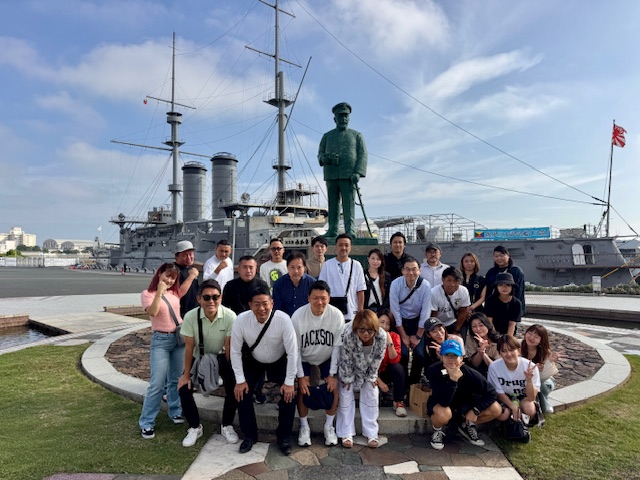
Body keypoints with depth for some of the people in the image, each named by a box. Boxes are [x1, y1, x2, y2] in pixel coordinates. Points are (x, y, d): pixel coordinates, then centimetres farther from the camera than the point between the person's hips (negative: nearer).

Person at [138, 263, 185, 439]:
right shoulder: (148, 294, -7)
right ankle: (147, 423, 8)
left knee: (177, 379, 13)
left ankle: (175, 411, 30)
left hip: (180, 338, 5)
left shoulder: (175, 293, 7)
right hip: (161, 340, -5)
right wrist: (159, 291, -28)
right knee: (157, 383, -5)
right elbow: (152, 312, -23)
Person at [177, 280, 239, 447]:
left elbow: (229, 346, -18)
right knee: (184, 388, -13)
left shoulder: (230, 316, -29)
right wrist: (186, 374, -9)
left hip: (221, 357, -1)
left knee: (234, 386, -18)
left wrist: (230, 372, -14)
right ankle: (195, 427, 12)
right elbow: (189, 347, -15)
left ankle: (226, 426, 8)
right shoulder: (190, 317, -26)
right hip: (198, 357, 1)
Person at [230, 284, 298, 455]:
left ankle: (284, 436, 10)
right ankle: (249, 435, 14)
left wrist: (289, 382, -20)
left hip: (280, 362, -1)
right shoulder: (241, 320, -29)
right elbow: (235, 352, -16)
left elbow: (292, 352, -25)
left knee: (289, 393, -14)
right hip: (253, 361, 2)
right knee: (241, 392, -9)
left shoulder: (283, 319, -35)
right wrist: (240, 380, -14)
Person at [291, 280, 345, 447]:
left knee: (333, 387, -12)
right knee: (302, 389, -13)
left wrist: (332, 374, -13)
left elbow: (337, 346, -15)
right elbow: (295, 349, -16)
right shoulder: (298, 316, -27)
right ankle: (304, 426, 11)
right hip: (304, 359, 0)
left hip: (328, 358, 1)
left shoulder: (337, 315, -26)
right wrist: (300, 375, -14)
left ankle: (329, 426, 11)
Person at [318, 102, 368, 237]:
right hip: (331, 175, 2)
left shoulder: (357, 135, 13)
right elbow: (320, 153, 14)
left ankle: (350, 230, -9)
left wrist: (358, 172, -12)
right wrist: (324, 158, -13)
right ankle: (332, 230, 4)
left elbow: (362, 155, 4)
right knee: (333, 203, 2)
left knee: (349, 203, -8)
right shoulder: (327, 136, 20)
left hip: (349, 176, -2)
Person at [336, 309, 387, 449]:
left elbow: (377, 360, -17)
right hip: (350, 368, -2)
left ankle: (371, 433, 15)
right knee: (346, 395, -1)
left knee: (371, 395, 2)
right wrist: (348, 378, -13)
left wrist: (371, 377, -7)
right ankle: (346, 434, 11)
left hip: (368, 370, 2)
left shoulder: (382, 337, -35)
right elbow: (346, 360, -25)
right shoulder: (348, 336, -41)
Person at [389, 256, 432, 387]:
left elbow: (425, 313, -14)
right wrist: (404, 336, -12)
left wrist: (418, 336, -9)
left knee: (420, 354, -11)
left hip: (417, 321, 1)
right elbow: (395, 311, -16)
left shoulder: (425, 286, -21)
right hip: (400, 322, -1)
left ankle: (414, 383, 15)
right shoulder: (395, 284, -22)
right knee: (403, 353, -14)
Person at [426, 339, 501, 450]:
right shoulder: (434, 371, -31)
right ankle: (437, 431, -1)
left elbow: (492, 393, -13)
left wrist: (475, 410, -22)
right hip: (439, 404, -4)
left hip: (464, 404, 4)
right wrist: (453, 380, -49)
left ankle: (466, 427, 13)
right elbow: (444, 402, -37)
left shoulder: (469, 373, -24)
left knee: (496, 409, -14)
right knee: (443, 414, -39)